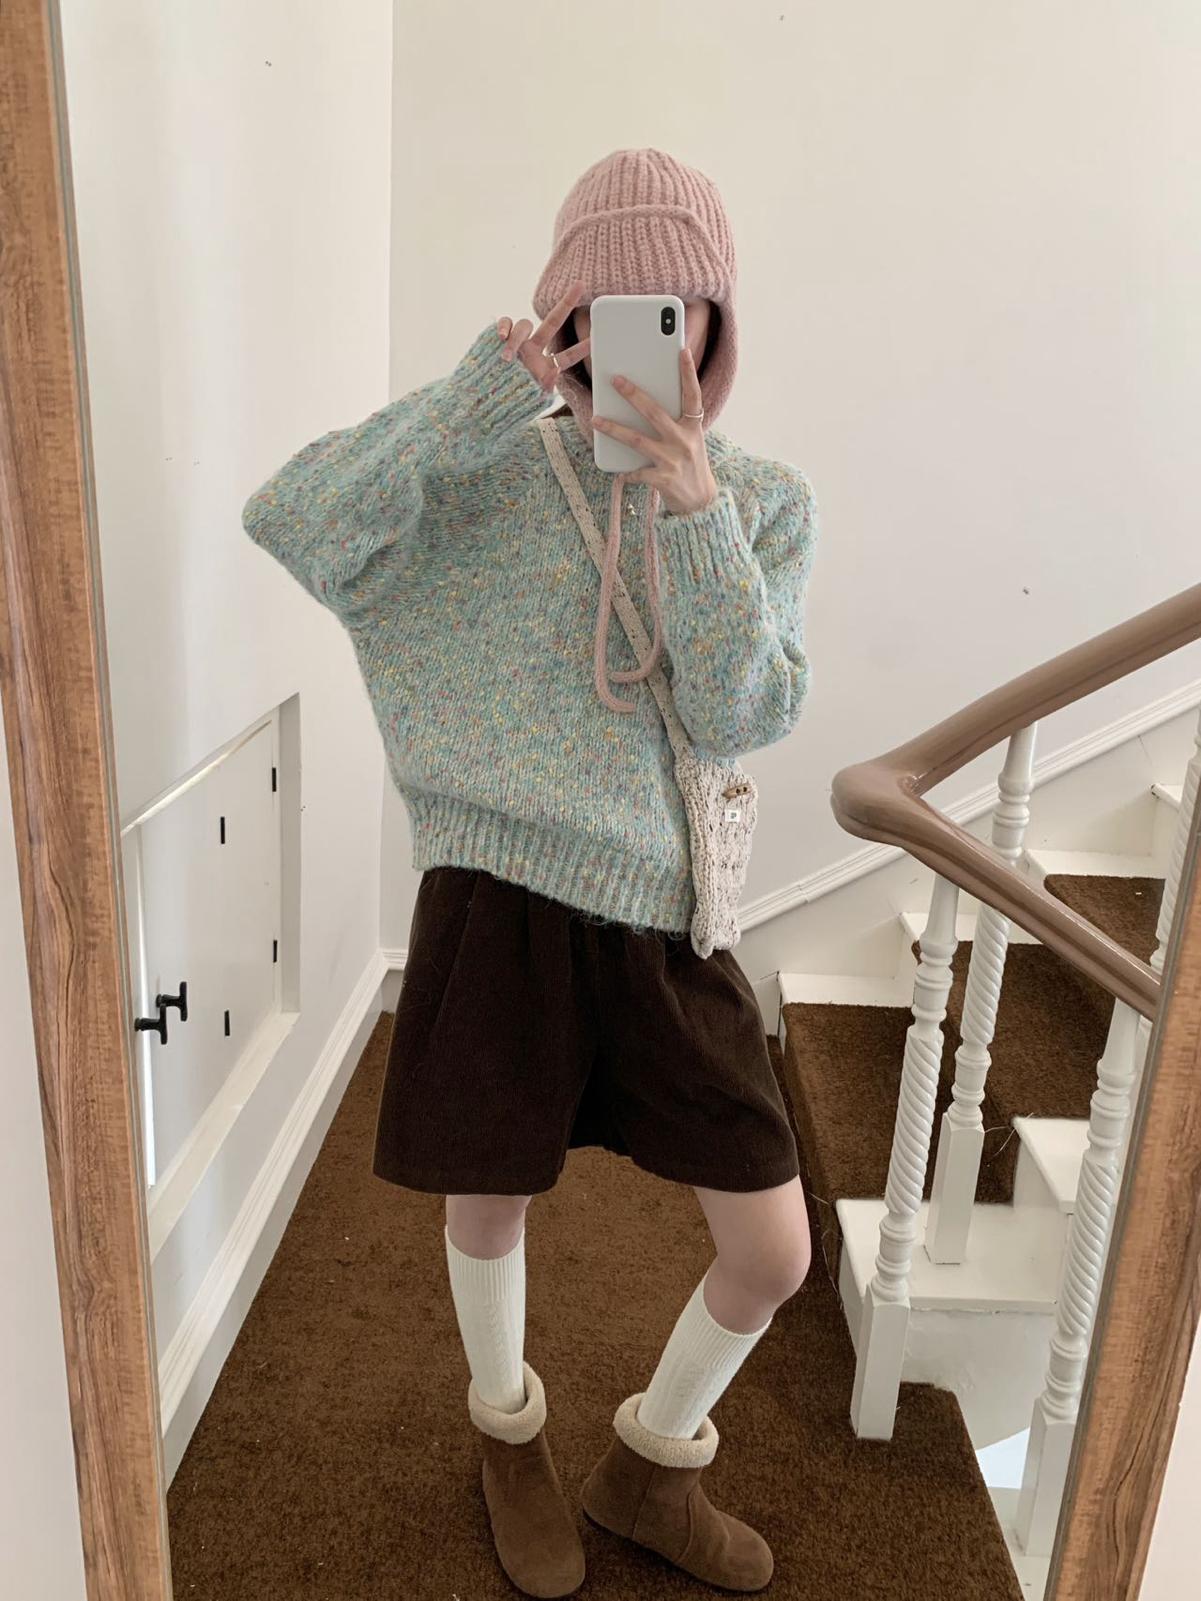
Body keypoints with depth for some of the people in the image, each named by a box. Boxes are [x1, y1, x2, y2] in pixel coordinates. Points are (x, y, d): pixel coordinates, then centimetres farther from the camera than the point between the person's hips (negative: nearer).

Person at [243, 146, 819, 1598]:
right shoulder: (487, 475, -2)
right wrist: (482, 391, -21)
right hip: (501, 902, -2)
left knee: (773, 1253, 7)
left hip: (667, 921, 3)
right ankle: (510, 1435, 51)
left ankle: (647, 1466, 39)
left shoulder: (765, 500, 4)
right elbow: (287, 523, -15)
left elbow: (745, 718, -7)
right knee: (490, 1205, 16)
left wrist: (697, 512, -18)